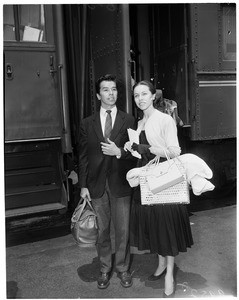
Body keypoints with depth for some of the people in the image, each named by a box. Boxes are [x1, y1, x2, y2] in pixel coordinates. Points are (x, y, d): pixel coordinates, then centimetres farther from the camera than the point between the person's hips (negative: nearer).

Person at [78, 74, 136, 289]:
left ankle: (123, 268, 31)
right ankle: (105, 269, 33)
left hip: (121, 184, -1)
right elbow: (83, 156, 4)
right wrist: (83, 185, 0)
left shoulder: (129, 121, 1)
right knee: (102, 231, 14)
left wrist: (119, 152, -17)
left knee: (123, 231, 10)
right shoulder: (87, 124, 5)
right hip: (97, 185, 1)